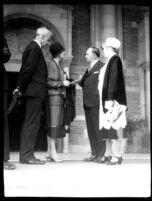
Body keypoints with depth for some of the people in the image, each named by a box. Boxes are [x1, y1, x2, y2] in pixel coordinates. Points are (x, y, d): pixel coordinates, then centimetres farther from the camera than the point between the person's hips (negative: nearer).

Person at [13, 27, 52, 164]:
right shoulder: (35, 48, -11)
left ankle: (25, 154, 17)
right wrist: (22, 88, -10)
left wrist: (21, 87, 14)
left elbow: (26, 69, 18)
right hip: (35, 91, -10)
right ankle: (27, 155, -3)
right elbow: (28, 69, -18)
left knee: (29, 124, 11)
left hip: (33, 91, 10)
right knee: (32, 124, -7)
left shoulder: (32, 47, 19)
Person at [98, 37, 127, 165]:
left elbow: (115, 80, -17)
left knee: (115, 126, -9)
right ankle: (109, 154, 16)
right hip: (106, 100, 10)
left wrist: (110, 99, -22)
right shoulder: (110, 61, 18)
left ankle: (117, 156, -7)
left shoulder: (115, 59, -8)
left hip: (112, 100, -9)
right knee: (107, 128, 10)